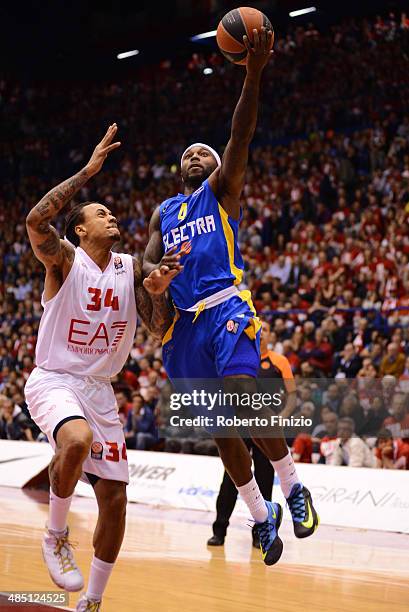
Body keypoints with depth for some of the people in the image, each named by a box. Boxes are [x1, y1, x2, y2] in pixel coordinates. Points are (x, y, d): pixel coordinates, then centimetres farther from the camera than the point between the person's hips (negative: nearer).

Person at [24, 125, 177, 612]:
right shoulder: (64, 258, -8)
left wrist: (158, 292, -17)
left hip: (100, 389, 6)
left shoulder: (131, 269, 7)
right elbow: (36, 220, -29)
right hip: (53, 382, -6)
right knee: (78, 440, -38)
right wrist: (88, 170, -27)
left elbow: (160, 328, 4)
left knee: (114, 496, 1)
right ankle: (55, 535, -13)